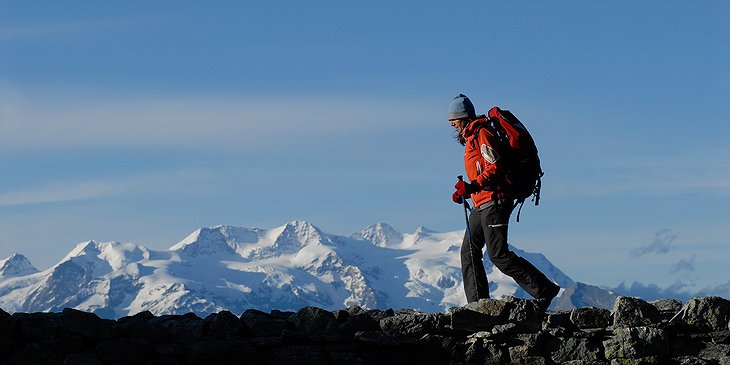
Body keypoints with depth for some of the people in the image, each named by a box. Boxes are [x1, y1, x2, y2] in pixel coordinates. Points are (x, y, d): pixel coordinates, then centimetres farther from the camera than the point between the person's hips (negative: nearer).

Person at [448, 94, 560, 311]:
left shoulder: (482, 134, -10)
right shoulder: (471, 138, 21)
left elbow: (495, 167, -21)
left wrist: (472, 187, -28)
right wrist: (465, 192, 15)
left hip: (494, 201, -11)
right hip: (481, 205, 11)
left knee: (498, 255, -12)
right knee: (469, 252, 6)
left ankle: (544, 290, -7)